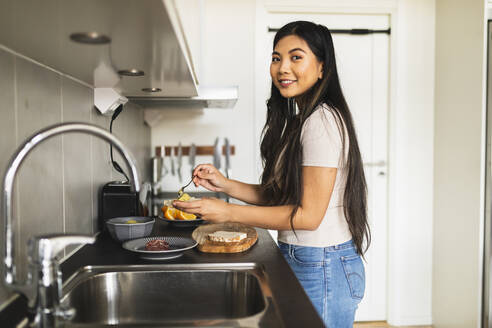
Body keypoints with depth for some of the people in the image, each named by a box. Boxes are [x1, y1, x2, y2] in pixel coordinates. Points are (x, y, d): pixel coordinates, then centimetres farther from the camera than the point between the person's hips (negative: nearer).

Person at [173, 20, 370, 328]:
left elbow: (308, 215, -22)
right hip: (301, 259, 9)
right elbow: (280, 195, 10)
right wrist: (226, 184, 0)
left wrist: (228, 212, -20)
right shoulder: (299, 120, 11)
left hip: (322, 268, -9)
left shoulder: (322, 121, -19)